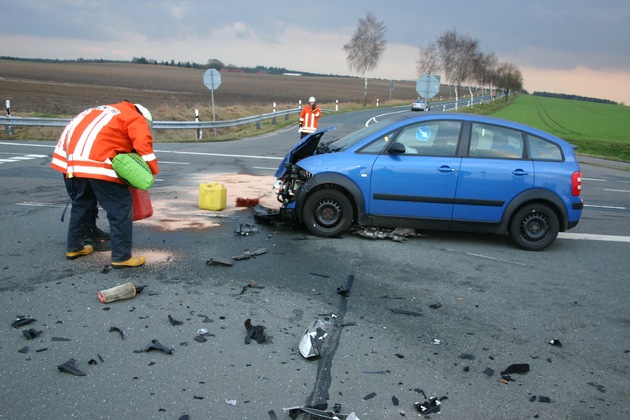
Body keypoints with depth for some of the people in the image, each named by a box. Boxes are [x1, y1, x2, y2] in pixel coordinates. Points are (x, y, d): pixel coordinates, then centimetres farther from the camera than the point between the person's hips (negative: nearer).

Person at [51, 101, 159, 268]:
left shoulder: (109, 110, 33)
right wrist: (151, 172, 1)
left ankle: (74, 247, 35)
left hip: (69, 152, 9)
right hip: (93, 159, -9)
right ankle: (121, 257, 1)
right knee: (120, 206, 0)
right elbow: (144, 146, -6)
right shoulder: (137, 120, 10)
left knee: (82, 202, 26)